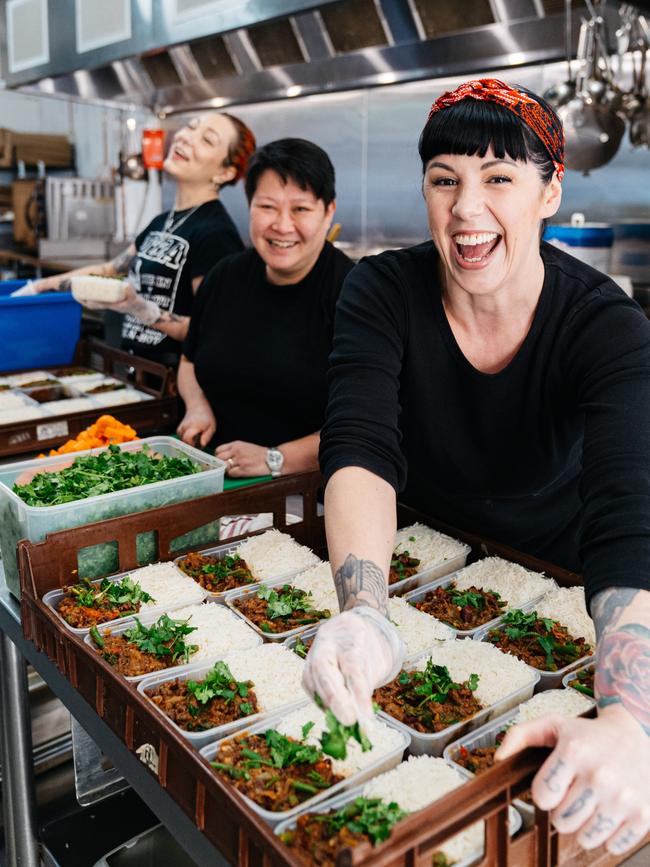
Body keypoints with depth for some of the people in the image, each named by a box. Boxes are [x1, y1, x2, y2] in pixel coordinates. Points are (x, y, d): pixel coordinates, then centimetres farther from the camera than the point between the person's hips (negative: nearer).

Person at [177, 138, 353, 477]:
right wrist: (197, 406, 5)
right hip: (219, 481, 5)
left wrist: (276, 460, -20)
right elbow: (190, 361, 25)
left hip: (310, 491, -4)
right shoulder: (226, 276, 9)